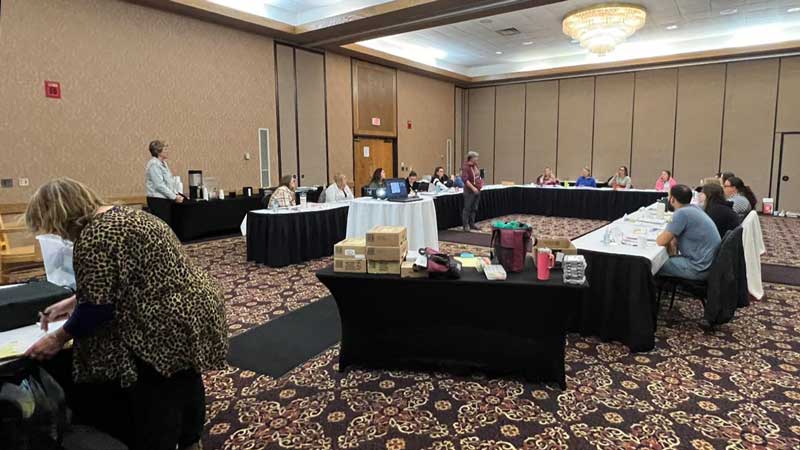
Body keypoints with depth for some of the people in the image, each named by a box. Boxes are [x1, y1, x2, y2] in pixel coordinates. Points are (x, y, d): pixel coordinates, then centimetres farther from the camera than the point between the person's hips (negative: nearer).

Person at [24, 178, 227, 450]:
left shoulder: (94, 237, -16)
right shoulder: (122, 214, 14)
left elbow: (97, 306, -15)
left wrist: (59, 338, 0)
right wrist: (73, 302, 28)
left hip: (171, 325, -10)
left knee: (156, 407, 5)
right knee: (183, 383, 23)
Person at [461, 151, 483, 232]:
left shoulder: (476, 165, 11)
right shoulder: (465, 167, -14)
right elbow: (465, 179, -23)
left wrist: (481, 182, 13)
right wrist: (473, 188, -27)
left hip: (477, 190, 8)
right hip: (469, 190, -8)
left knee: (474, 208, 12)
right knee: (467, 208, -3)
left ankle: (472, 224, 20)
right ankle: (466, 225, 4)